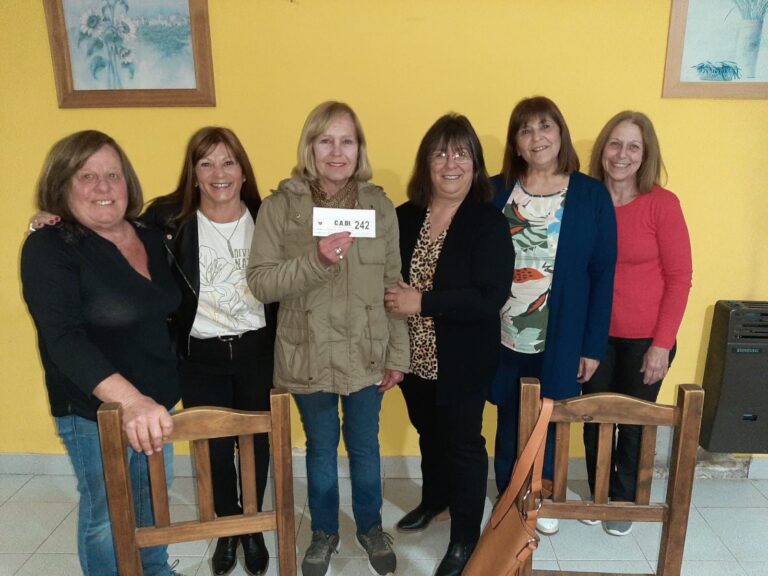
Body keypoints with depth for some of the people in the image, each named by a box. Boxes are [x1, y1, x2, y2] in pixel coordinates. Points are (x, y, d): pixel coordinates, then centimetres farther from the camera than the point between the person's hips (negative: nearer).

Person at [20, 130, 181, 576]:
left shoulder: (151, 238, 2)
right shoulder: (49, 248, -16)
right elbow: (63, 339, -27)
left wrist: (158, 397, 8)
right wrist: (130, 399, -41)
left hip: (158, 402, 6)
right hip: (94, 411, -6)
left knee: (152, 502, 23)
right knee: (107, 515, 11)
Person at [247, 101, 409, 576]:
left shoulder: (380, 204, -2)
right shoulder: (280, 206, -7)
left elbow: (394, 284, -1)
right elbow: (260, 283, -12)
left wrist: (398, 354, -1)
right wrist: (317, 261, -27)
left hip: (366, 354, 1)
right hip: (308, 355, -1)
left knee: (365, 447, 18)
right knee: (321, 448, 18)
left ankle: (371, 528, 43)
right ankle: (324, 532, 42)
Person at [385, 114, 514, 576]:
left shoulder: (489, 222, -15)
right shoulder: (405, 217, 0)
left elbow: (491, 296, -23)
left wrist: (422, 302, -25)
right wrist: (394, 303, -10)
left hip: (464, 361, -5)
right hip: (416, 356, 5)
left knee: (464, 442, 11)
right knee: (430, 433, 24)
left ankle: (466, 537, 31)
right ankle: (434, 499, 51)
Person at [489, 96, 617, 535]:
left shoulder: (592, 194, -4)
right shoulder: (496, 191, -1)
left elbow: (603, 274, -4)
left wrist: (594, 345, -6)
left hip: (560, 339, -1)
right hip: (503, 337, 1)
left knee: (548, 425, 15)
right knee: (509, 426, 15)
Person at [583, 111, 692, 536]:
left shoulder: (662, 204, -12)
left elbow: (679, 278, -9)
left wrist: (662, 344, -11)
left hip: (646, 339, -2)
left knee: (634, 423, 14)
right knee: (595, 420, 15)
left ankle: (624, 502, 38)